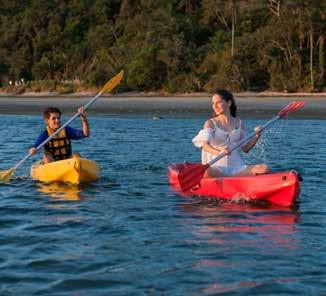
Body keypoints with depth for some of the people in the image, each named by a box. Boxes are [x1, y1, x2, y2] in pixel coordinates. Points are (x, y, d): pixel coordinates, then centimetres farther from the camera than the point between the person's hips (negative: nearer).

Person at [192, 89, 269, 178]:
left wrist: (256, 136, -2)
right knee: (206, 172, -40)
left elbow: (246, 148, 16)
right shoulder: (210, 123, 4)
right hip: (216, 167, -3)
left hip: (237, 166, 3)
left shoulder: (238, 123, 14)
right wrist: (218, 152, -35)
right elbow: (205, 145, -14)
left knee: (265, 168, -20)